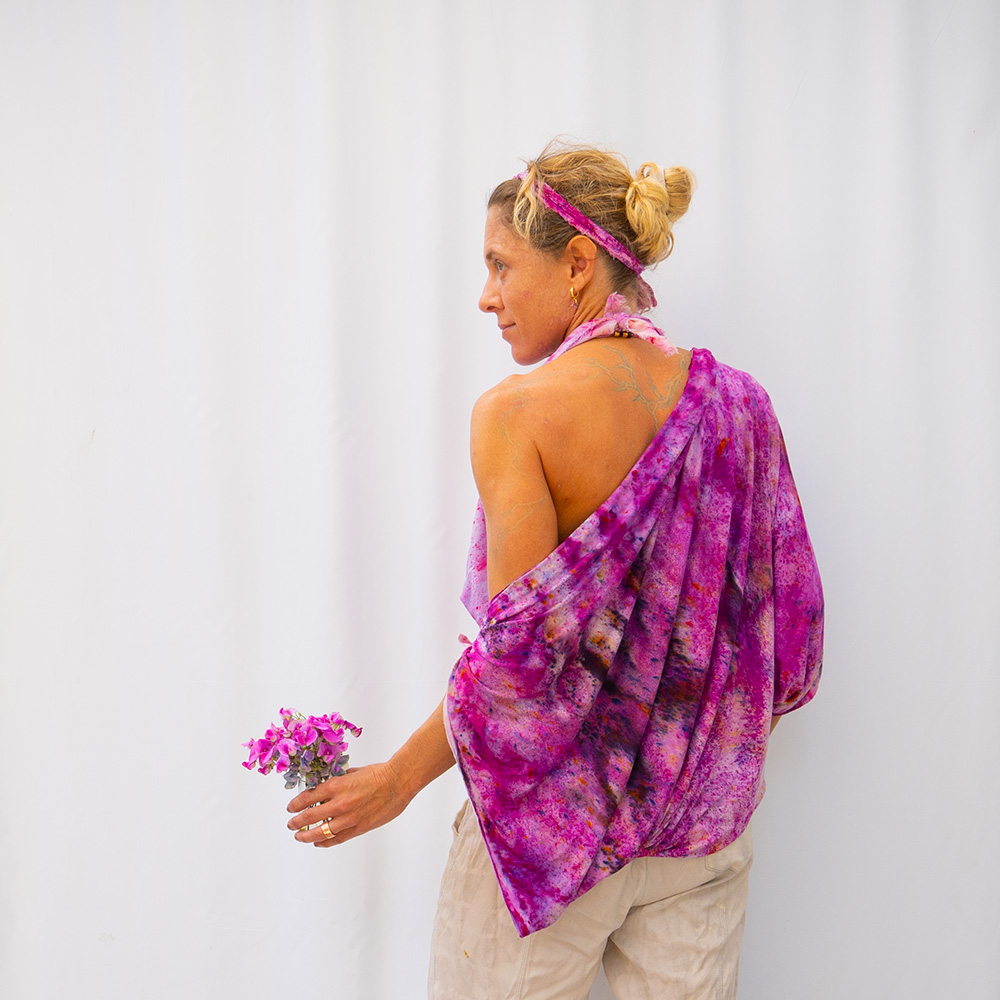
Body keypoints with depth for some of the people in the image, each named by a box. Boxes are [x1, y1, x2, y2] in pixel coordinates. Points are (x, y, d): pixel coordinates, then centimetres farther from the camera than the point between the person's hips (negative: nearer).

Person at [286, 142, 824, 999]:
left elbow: (522, 648, -19)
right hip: (699, 817, 5)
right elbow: (784, 614, 4)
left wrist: (402, 775, -6)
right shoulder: (734, 401, -1)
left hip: (554, 807, -4)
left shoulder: (518, 412, -17)